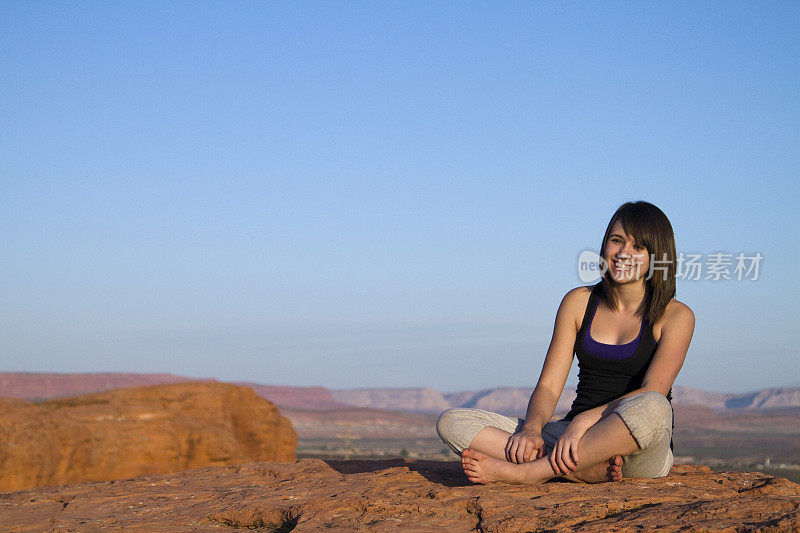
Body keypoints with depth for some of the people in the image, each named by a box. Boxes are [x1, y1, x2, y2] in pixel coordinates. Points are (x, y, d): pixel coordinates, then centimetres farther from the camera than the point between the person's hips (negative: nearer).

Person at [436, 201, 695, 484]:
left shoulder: (676, 315, 0)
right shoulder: (579, 302, 12)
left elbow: (652, 394, -15)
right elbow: (548, 386, 6)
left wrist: (585, 420, -28)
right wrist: (532, 429, -16)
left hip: (640, 455, -4)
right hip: (573, 437, 4)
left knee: (652, 408, -41)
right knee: (451, 422, -14)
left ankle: (526, 472, -31)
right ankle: (588, 469, -30)